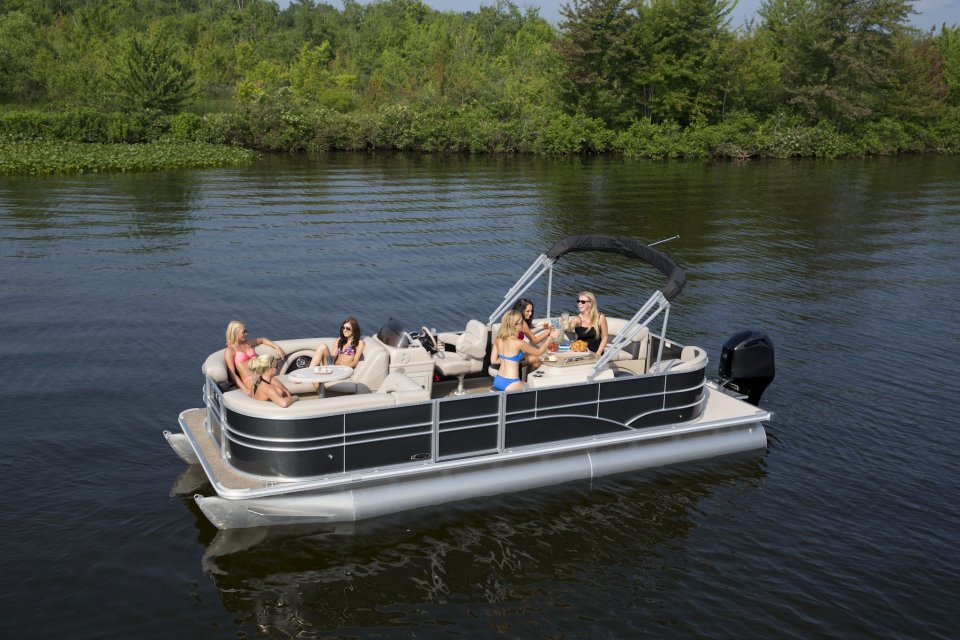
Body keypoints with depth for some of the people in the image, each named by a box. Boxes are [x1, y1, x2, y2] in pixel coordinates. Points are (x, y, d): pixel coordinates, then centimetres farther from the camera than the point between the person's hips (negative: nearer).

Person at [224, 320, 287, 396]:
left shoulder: (247, 343, 20)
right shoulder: (230, 351, 2)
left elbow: (262, 340, 38)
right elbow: (232, 373, -5)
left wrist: (277, 347, 25)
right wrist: (245, 389, -16)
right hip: (250, 381, -6)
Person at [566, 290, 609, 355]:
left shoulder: (600, 318, -4)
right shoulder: (577, 319, -4)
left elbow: (604, 338, 1)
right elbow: (569, 328, -26)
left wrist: (598, 354, -9)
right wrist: (568, 327, -50)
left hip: (595, 353, -1)